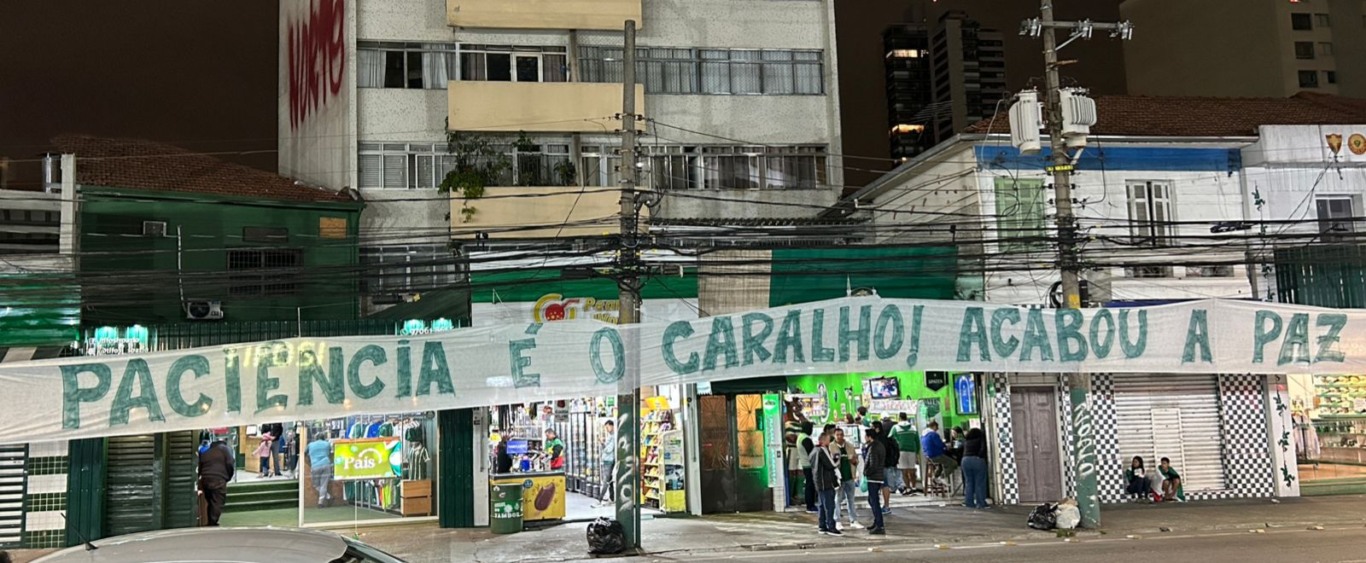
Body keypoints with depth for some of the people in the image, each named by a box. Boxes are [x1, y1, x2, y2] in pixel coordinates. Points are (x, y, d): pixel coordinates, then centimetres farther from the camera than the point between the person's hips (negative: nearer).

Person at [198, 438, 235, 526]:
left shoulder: (205, 453, 25)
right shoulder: (224, 449, 10)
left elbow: (199, 468, 18)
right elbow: (230, 464, -2)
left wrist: (200, 487, 19)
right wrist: (228, 477, 12)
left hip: (205, 480, 6)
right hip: (218, 480, -6)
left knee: (210, 503, 17)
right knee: (218, 503, -5)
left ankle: (210, 523, 20)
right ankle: (212, 524, -12)